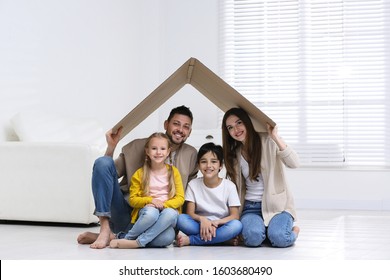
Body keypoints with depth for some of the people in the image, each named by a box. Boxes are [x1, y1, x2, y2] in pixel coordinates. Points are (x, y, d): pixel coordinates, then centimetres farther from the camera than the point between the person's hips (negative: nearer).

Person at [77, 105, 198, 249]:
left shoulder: (191, 155, 9)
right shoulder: (138, 146, 5)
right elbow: (108, 172, 6)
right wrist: (111, 147, -10)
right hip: (123, 213, 1)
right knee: (103, 162, -21)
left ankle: (113, 237, -19)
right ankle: (105, 229, -22)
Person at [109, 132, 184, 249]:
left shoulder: (173, 172, 8)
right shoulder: (140, 174, 7)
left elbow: (180, 198, 3)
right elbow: (133, 200, 5)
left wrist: (164, 204, -15)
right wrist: (150, 200, -13)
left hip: (168, 209, 1)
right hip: (146, 211, -1)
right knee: (151, 213, -40)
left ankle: (137, 242, -33)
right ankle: (126, 238, -23)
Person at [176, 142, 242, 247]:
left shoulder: (229, 186, -2)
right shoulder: (193, 185, 1)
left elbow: (235, 216, -7)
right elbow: (190, 213, -3)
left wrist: (216, 222, -25)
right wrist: (202, 219, -26)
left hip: (221, 226, 0)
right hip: (201, 225, 1)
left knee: (237, 225, -33)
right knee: (181, 219, -28)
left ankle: (190, 240, -27)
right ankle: (225, 239, -26)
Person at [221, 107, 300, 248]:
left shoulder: (268, 141, -3)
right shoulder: (234, 154, 12)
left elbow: (294, 163, -18)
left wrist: (275, 137, -22)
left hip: (276, 204, -3)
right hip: (251, 206, 3)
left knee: (278, 238, -32)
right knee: (253, 237, -30)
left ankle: (292, 231, 4)